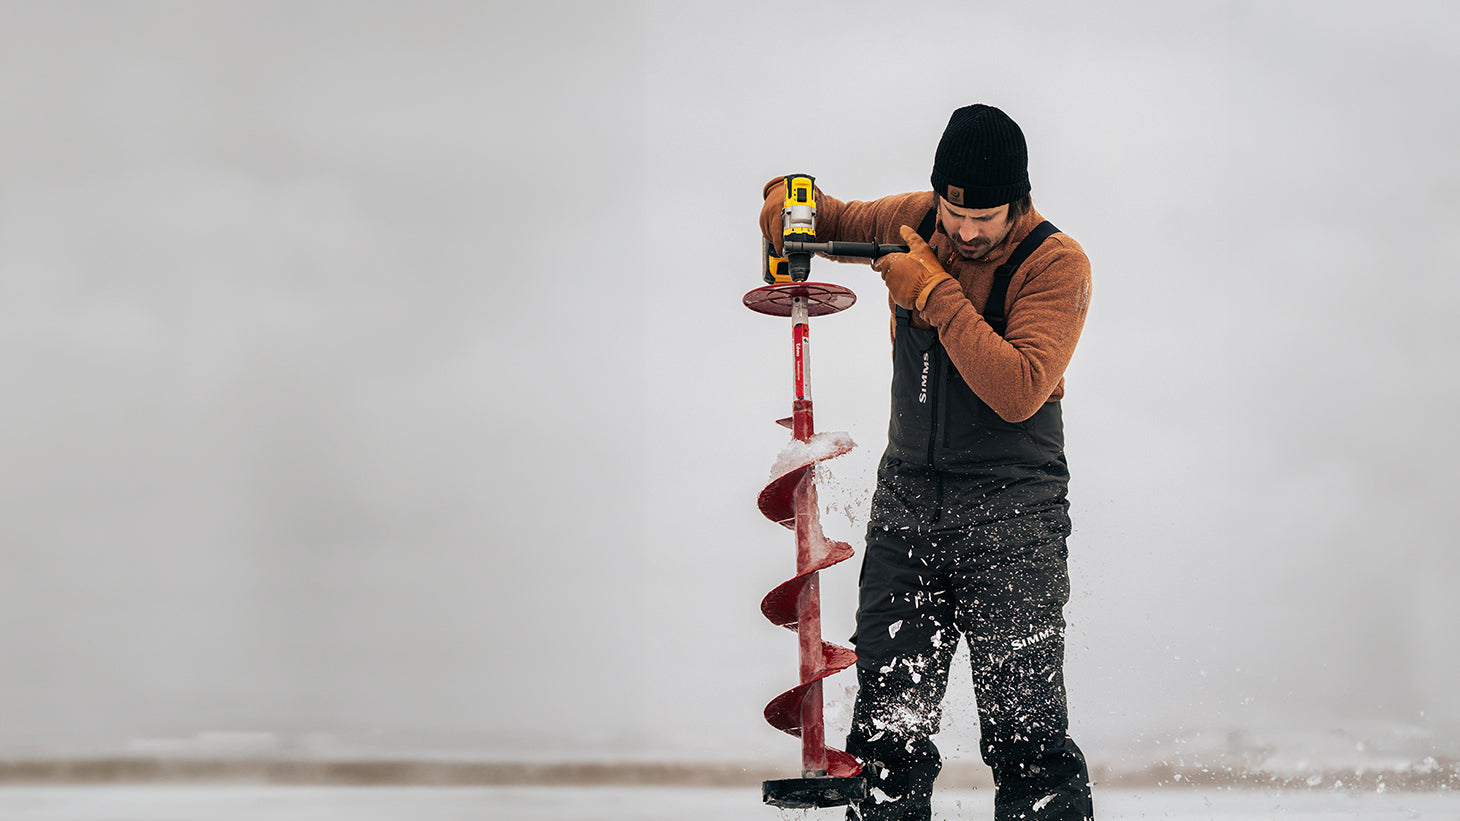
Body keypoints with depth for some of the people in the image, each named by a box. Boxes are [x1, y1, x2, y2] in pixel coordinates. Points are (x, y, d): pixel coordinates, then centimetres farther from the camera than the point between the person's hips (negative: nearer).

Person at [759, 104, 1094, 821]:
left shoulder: (1057, 264, -9)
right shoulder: (914, 221, 6)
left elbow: (1018, 391, -22)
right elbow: (833, 222, 25)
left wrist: (935, 293, -20)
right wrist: (791, 198, 1)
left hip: (1011, 509, -5)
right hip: (908, 494, 5)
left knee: (1024, 728, -11)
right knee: (888, 719, 5)